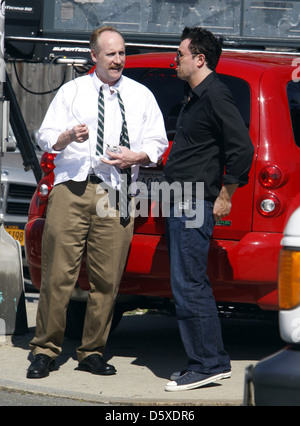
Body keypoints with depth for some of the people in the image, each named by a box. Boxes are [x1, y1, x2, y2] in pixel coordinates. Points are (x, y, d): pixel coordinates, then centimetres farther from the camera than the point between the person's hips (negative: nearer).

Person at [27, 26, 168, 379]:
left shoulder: (141, 96, 16)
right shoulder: (72, 91, 13)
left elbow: (158, 144, 16)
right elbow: (45, 137, 8)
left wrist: (135, 156, -4)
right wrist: (68, 136, -14)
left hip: (116, 194, 1)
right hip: (71, 188, -1)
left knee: (106, 279, -1)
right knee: (58, 273, -6)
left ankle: (92, 352, 10)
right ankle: (45, 350, 1)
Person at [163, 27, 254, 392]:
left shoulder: (214, 95, -13)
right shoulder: (196, 97, 19)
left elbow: (242, 148, -19)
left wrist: (225, 196, -16)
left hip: (196, 206, -11)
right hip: (181, 204, 11)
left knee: (188, 286, -11)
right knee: (192, 286, 11)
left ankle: (209, 364, -7)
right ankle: (208, 362, 16)